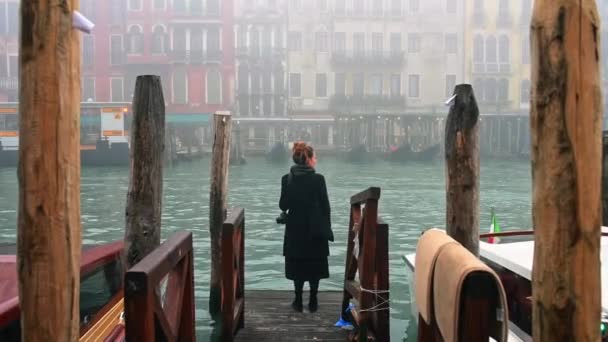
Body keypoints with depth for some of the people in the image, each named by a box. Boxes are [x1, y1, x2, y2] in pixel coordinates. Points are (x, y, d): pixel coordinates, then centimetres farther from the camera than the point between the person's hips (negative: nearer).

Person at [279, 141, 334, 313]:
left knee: (298, 265, 11)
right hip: (315, 229, -1)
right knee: (315, 266, 11)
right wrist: (327, 229, 2)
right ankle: (313, 302, 15)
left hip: (295, 230, 2)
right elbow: (325, 206, -8)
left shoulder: (287, 179, -5)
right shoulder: (318, 179, -11)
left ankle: (298, 301, 14)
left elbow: (283, 205, -3)